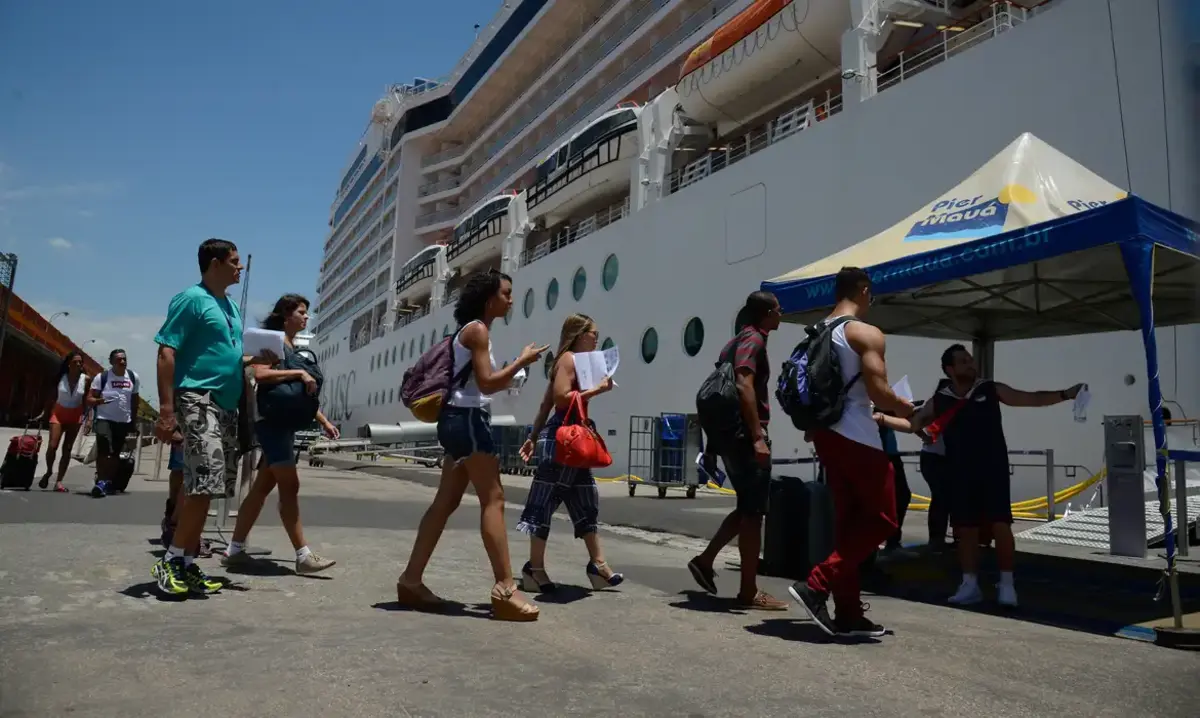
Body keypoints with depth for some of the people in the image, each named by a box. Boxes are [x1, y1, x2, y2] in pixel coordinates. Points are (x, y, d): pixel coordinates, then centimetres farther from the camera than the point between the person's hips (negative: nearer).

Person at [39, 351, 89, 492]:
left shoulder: (85, 380, -6)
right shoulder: (60, 377, -7)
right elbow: (52, 397, -1)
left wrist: (85, 416, -7)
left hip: (75, 415, 1)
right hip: (58, 413, -1)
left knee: (67, 449, 1)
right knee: (52, 446, -11)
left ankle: (59, 481, 3)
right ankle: (48, 472, 15)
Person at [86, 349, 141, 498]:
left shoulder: (134, 378, 2)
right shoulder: (101, 377, -9)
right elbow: (90, 399, -7)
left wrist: (133, 421, 13)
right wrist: (100, 400, -30)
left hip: (124, 421, 4)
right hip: (105, 419, -4)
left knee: (116, 453, 11)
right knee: (103, 450, -15)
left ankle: (110, 482, 21)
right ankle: (100, 481, -11)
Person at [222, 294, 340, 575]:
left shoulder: (294, 348, 20)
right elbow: (260, 375, -23)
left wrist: (324, 421, 17)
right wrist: (299, 373, -21)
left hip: (285, 422, 9)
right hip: (271, 420, -9)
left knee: (262, 487, 10)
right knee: (290, 486, -11)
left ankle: (234, 550, 17)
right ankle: (303, 556, -11)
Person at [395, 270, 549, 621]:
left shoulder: (469, 330, 20)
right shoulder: (478, 330, -9)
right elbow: (486, 383, -17)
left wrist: (512, 376, 15)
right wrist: (522, 360, -9)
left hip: (461, 419, 10)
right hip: (468, 419, -10)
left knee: (446, 502, 9)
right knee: (493, 500, -11)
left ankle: (410, 579, 12)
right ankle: (505, 589, -11)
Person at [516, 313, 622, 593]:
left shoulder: (577, 361, 20)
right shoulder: (569, 358, -7)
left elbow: (546, 403, 18)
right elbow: (560, 397, -21)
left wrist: (533, 437, 18)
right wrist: (596, 389, -17)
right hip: (560, 438, -10)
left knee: (585, 502, 10)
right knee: (546, 500, -5)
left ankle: (598, 564, 14)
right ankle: (535, 568, 0)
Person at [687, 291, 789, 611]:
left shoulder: (736, 342, 20)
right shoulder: (754, 339, -9)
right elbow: (744, 386, -24)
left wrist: (713, 441, 21)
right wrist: (758, 437, -28)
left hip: (730, 435, 10)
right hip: (745, 436, -9)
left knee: (748, 508, 18)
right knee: (753, 512, -3)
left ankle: (705, 560, 17)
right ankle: (749, 592, 3)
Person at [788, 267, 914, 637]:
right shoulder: (867, 333, -10)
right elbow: (878, 392, -18)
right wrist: (902, 407, 2)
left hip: (827, 434, 8)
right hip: (856, 438, -8)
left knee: (848, 521, 12)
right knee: (881, 518, 2)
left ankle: (849, 613, 15)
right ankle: (817, 585, -9)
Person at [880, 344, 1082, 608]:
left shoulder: (992, 389, 1)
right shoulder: (939, 401, 2)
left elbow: (1033, 398, 2)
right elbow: (913, 424, 6)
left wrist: (1066, 394, -9)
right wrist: (882, 418, -6)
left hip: (993, 471, -2)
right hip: (961, 476, 2)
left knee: (1001, 526, -8)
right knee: (965, 530, 5)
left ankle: (1006, 584, 5)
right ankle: (970, 585, 16)